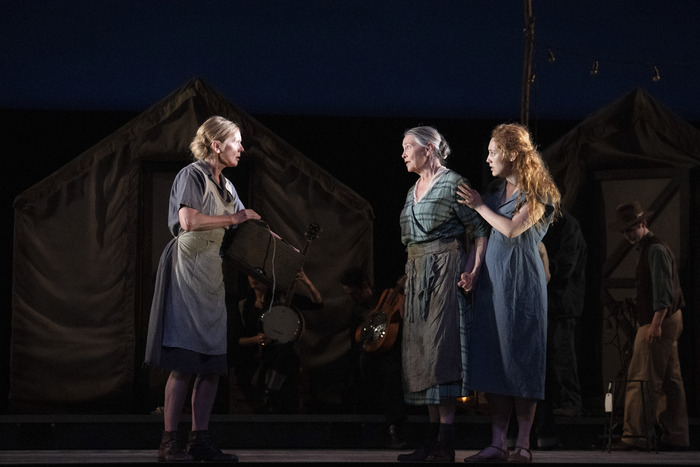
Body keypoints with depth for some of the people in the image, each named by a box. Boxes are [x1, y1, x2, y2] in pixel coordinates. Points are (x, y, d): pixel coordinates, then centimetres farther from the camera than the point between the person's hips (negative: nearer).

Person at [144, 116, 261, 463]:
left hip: (211, 275, 9)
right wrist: (232, 218, -13)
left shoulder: (225, 186, 19)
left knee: (212, 364, 5)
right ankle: (169, 444, -11)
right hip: (187, 268, -9)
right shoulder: (192, 176, -7)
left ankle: (200, 440, 9)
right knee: (184, 365, -12)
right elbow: (188, 220, -22)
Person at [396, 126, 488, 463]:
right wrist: (412, 274, 13)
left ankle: (445, 446, -14)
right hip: (416, 272, 9)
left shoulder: (453, 183, -6)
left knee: (440, 347, -13)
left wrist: (472, 270, -20)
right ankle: (432, 440, 8)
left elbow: (480, 231, -9)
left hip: (444, 269, -9)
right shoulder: (414, 190, 18)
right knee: (421, 349, 5)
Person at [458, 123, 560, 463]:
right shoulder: (495, 190, 16)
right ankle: (497, 444, 0)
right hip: (491, 281, 6)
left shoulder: (537, 193, -4)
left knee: (520, 361, -5)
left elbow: (512, 229, -15)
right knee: (493, 360, 0)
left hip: (521, 282, -6)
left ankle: (523, 445, -2)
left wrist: (479, 206, -4)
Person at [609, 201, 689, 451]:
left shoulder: (655, 250, -13)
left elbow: (663, 291, -20)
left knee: (642, 380, -11)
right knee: (670, 380, 10)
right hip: (670, 319, 11)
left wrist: (656, 323, -25)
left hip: (658, 322, -11)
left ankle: (634, 437, -12)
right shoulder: (650, 248, 19)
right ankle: (676, 437, 13)